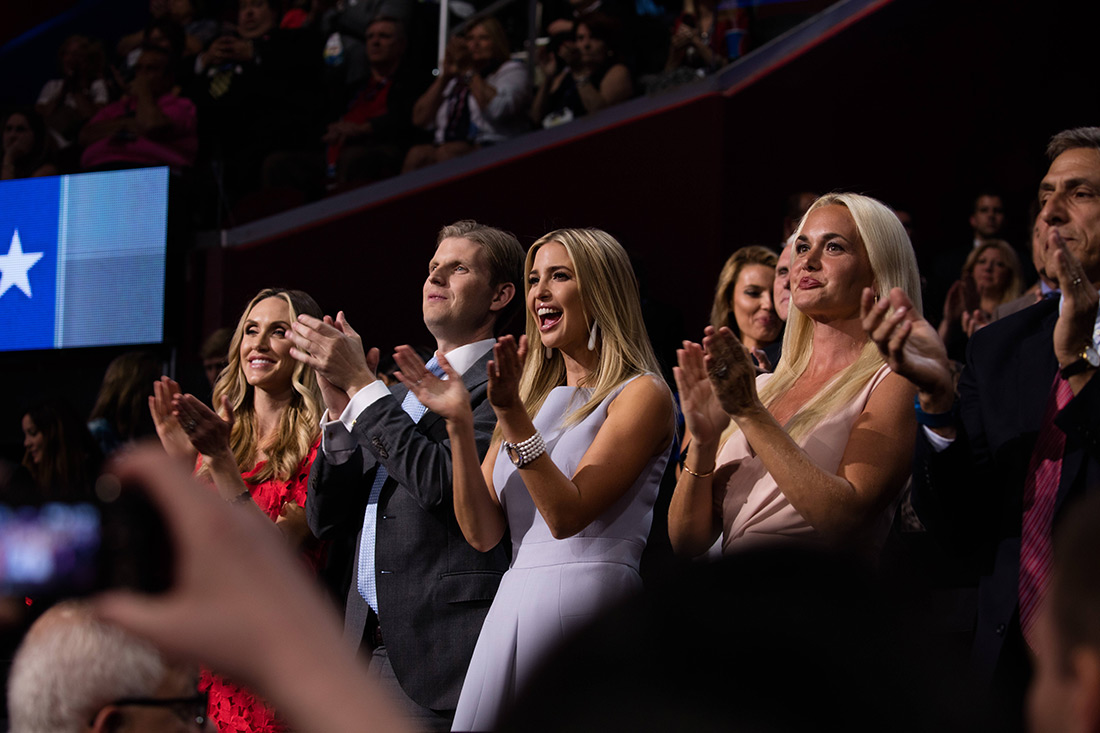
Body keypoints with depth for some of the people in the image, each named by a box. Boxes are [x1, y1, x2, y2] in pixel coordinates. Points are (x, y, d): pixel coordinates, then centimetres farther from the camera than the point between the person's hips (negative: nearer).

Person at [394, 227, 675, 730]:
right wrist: (458, 424, -2)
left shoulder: (641, 394, -2)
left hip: (585, 603, -6)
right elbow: (482, 532, 8)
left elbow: (567, 514, -13)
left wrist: (512, 415, -19)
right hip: (513, 603, 6)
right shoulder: (536, 395, 17)